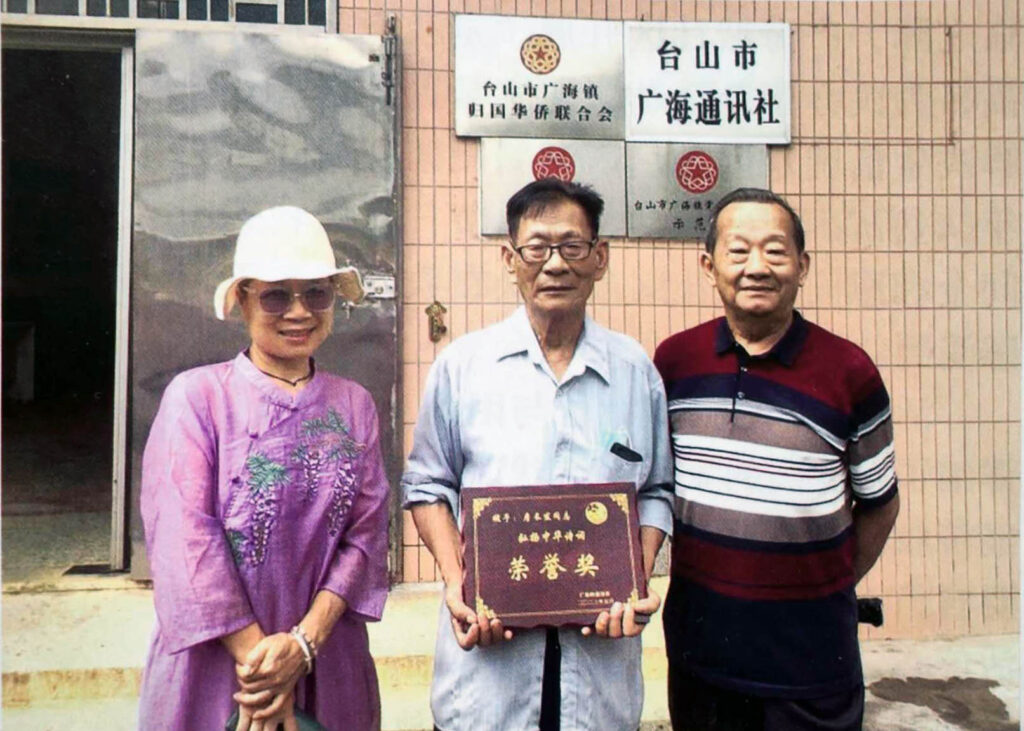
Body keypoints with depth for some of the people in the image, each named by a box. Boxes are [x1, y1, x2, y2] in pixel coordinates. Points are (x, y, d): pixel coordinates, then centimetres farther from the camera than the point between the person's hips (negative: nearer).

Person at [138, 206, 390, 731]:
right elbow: (184, 539, -13)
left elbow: (366, 533, -3)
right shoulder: (196, 396, -7)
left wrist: (304, 641, -13)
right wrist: (256, 655, -15)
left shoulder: (354, 405, 2)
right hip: (213, 670, -2)